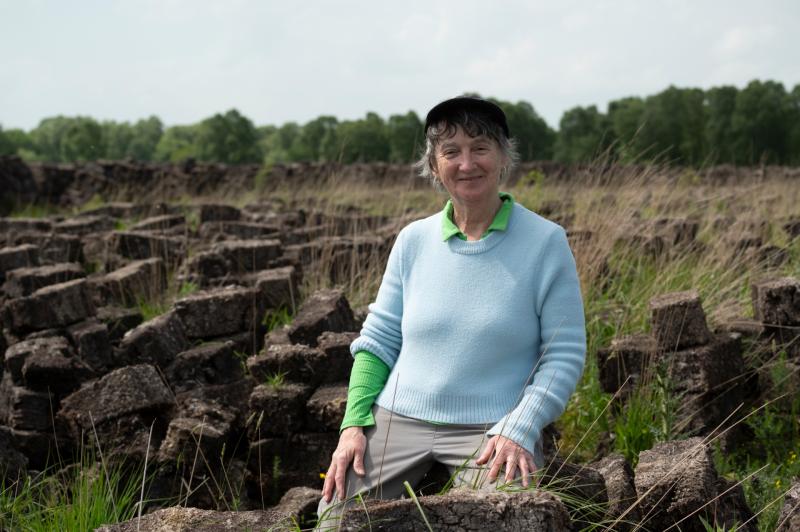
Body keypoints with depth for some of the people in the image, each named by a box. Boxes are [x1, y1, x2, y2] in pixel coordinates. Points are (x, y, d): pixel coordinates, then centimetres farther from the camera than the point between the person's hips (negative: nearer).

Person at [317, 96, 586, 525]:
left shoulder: (545, 242, -4)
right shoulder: (414, 240, 5)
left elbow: (564, 354, -4)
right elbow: (379, 339, 10)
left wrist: (519, 431, -17)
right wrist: (355, 423, -3)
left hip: (492, 428, -3)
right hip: (398, 418, 3)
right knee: (336, 515, -13)